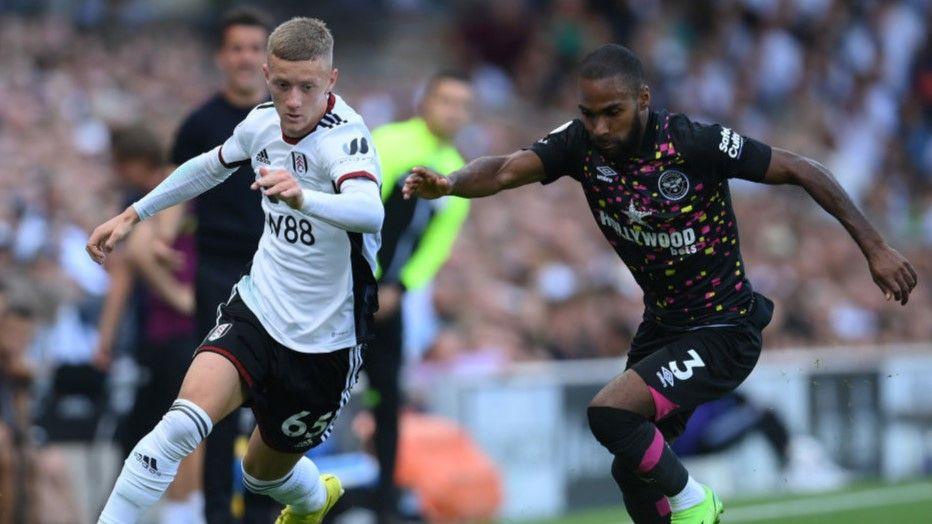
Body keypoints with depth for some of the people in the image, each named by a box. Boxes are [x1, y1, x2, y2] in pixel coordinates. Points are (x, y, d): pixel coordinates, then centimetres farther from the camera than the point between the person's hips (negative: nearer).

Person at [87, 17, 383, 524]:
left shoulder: (345, 135, -23)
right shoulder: (263, 121, -2)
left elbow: (370, 212, -45)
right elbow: (212, 165, 22)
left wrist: (302, 198, -64)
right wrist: (132, 214, 24)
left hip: (323, 343, -4)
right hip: (255, 310, 4)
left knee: (265, 473, 16)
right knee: (183, 423, -23)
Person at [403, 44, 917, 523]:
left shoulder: (696, 144, -24)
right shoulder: (581, 143, -10)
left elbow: (802, 171, -16)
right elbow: (505, 170, -24)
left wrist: (875, 247, -16)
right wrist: (447, 183, -46)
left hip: (721, 336, -7)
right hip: (661, 324, 7)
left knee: (609, 414, -24)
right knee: (633, 472, 14)